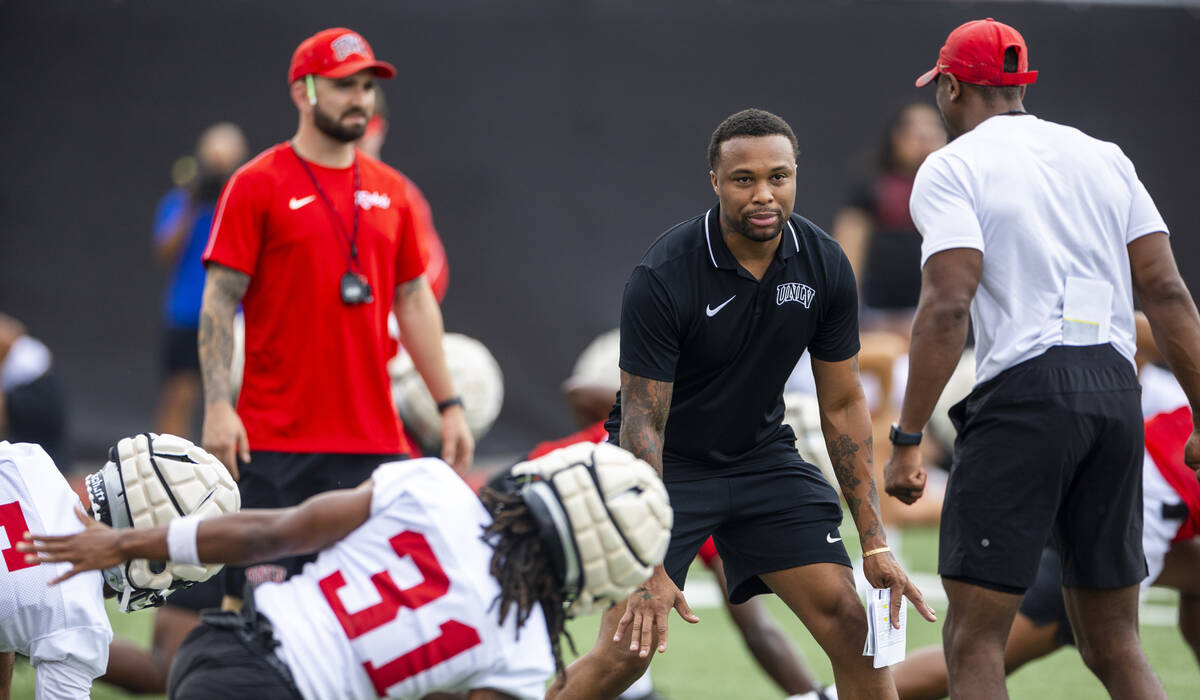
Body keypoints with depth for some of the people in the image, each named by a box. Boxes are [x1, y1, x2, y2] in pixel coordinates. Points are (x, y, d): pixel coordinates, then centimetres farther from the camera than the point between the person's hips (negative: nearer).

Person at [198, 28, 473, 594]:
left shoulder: (392, 193, 13)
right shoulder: (257, 186, -2)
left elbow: (414, 302, 18)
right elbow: (219, 300, -5)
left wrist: (449, 405, 13)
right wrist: (217, 405, -15)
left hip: (374, 438, 5)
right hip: (275, 438, -5)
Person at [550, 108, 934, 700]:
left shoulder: (826, 266, -11)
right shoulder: (662, 277, -25)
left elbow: (842, 405, -1)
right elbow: (643, 421, -24)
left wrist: (874, 542, -6)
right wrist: (651, 568, -31)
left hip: (761, 453, 5)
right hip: (666, 463, -4)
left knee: (848, 621, -7)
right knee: (626, 650, -15)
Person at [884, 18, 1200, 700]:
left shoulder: (951, 168, 0)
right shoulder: (1105, 157, 16)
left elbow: (947, 309, -12)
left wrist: (907, 439, -11)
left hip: (1026, 389, -6)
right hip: (1116, 389, 6)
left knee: (974, 641, -2)